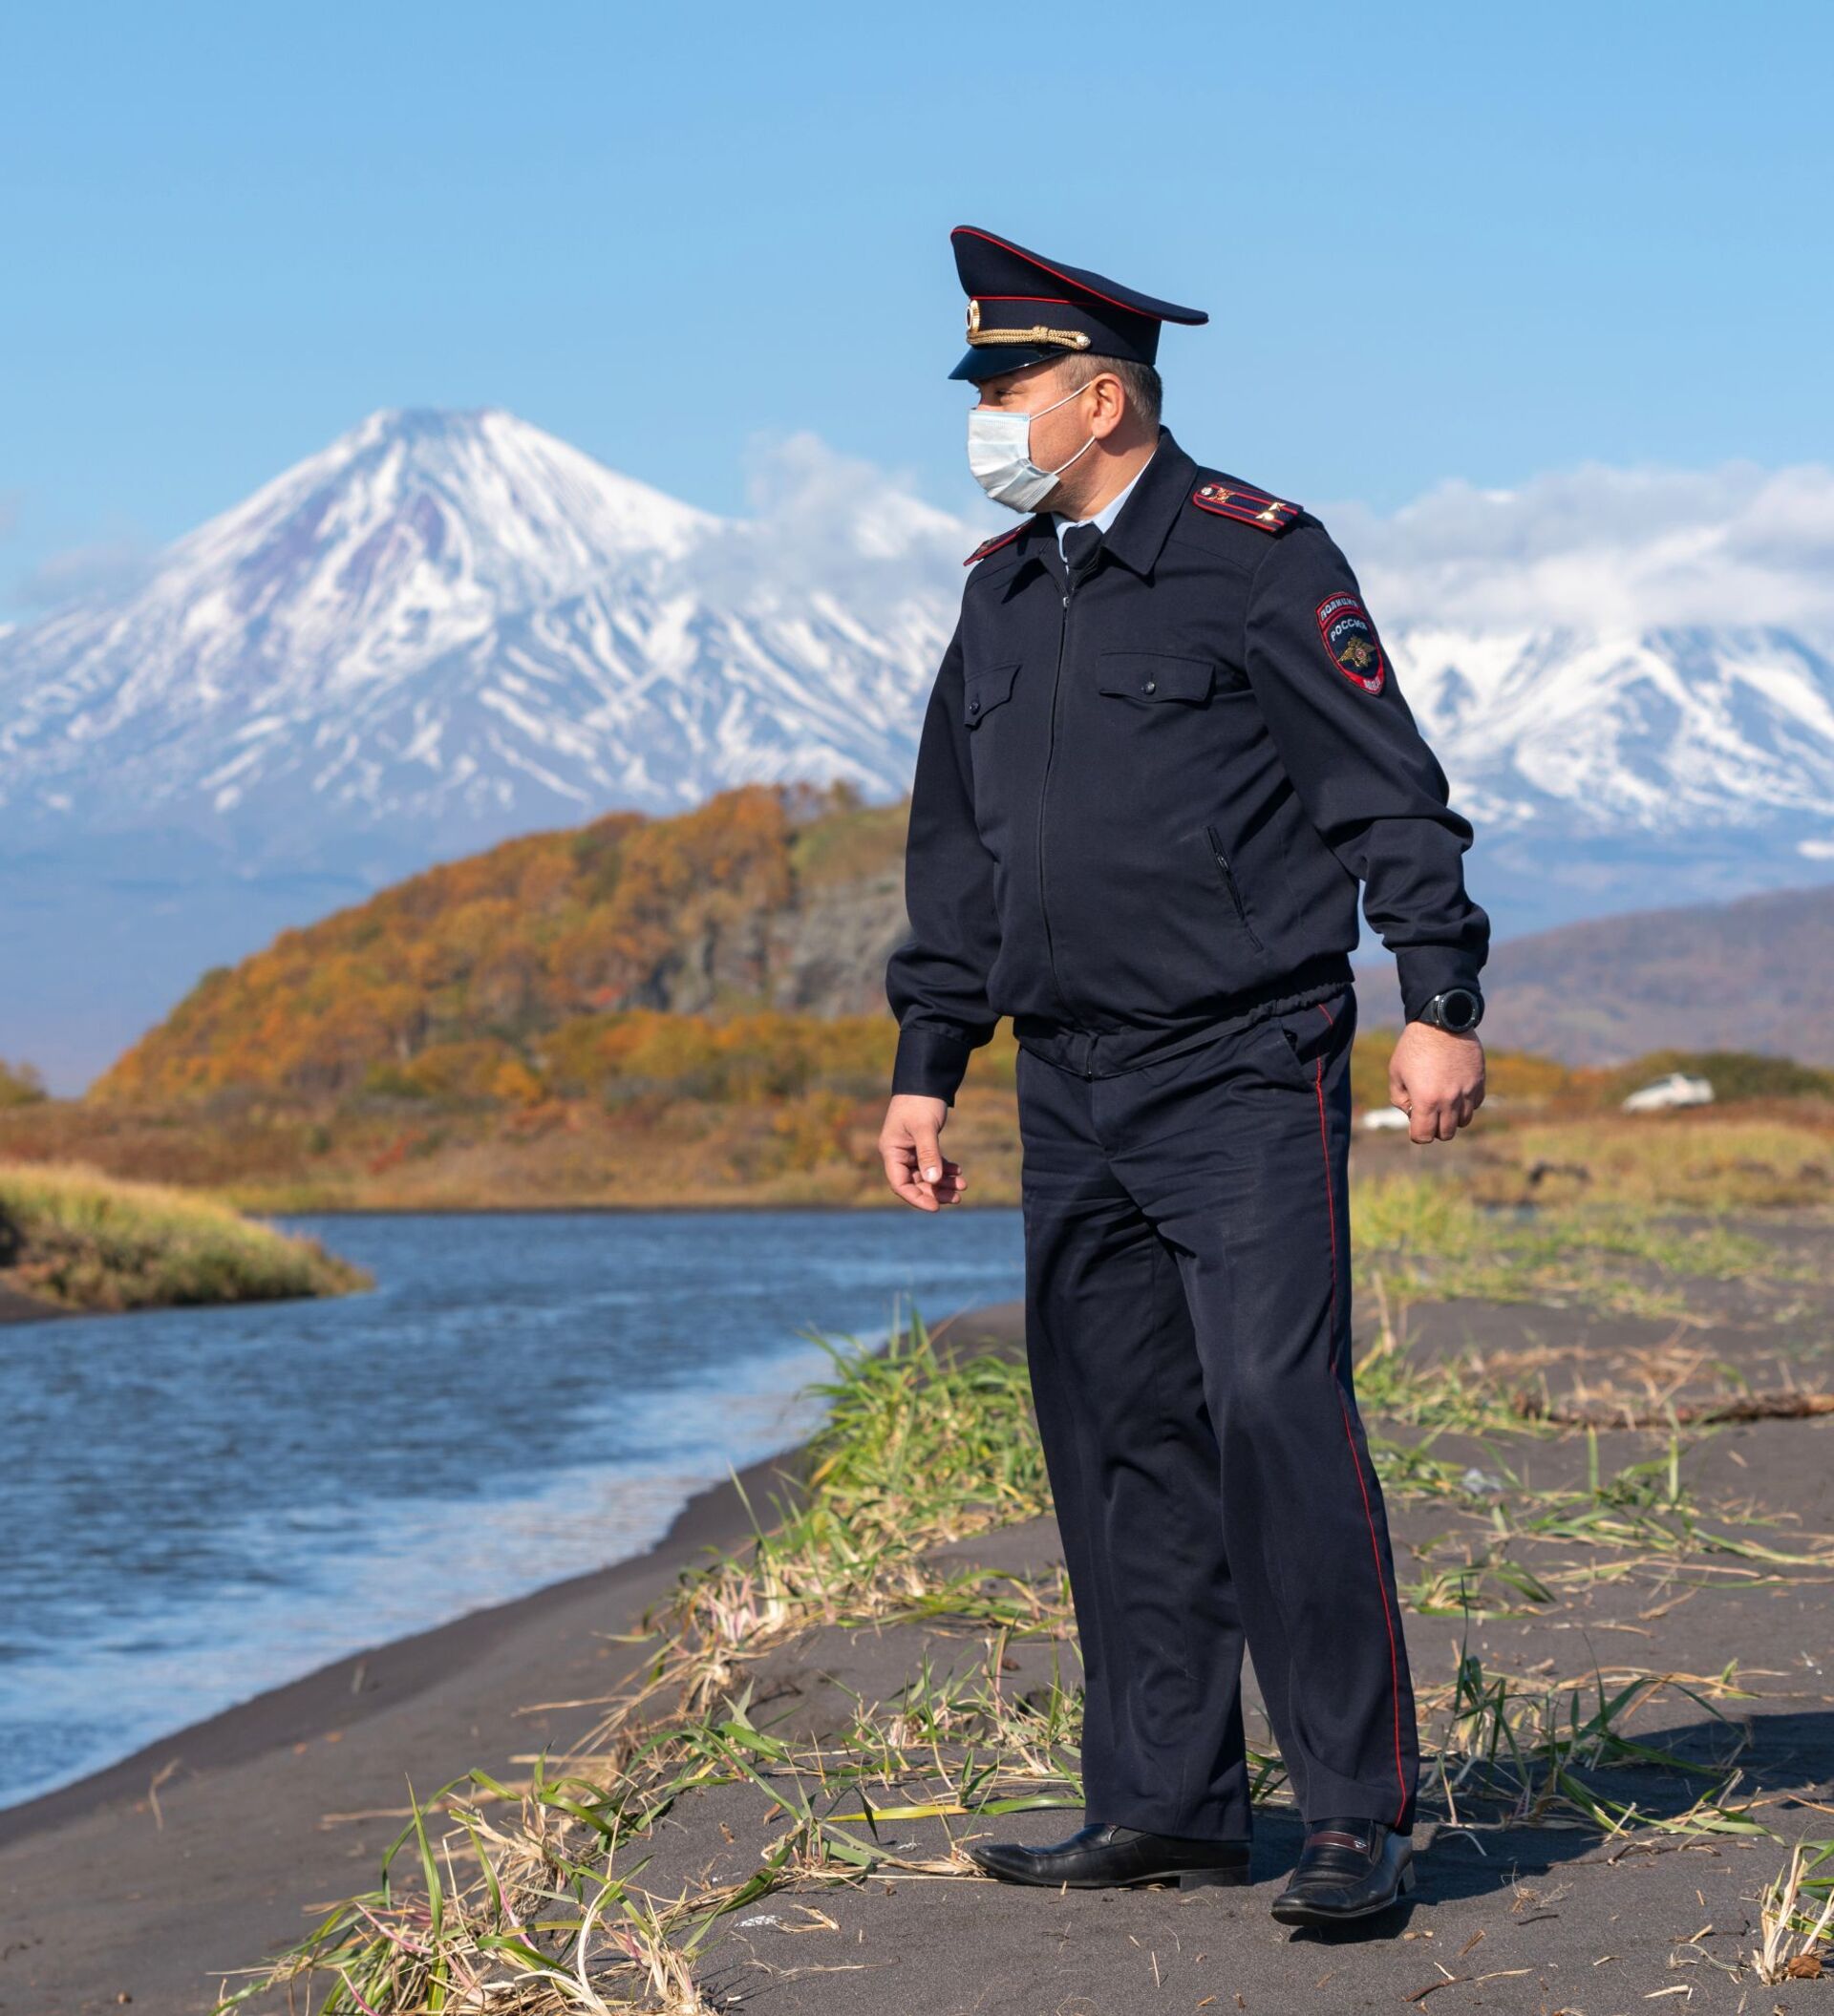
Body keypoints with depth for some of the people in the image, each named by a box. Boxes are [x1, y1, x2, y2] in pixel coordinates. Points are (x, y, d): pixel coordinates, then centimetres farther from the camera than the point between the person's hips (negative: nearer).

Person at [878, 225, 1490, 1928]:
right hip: (1072, 1097, 7)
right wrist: (925, 1066, 18)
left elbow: (1389, 792, -7)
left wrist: (1440, 1004, -13)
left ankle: (1358, 1818, -8)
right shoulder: (1002, 595, 15)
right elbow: (956, 853, 21)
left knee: (1276, 1420, -13)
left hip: (1244, 1080, -7)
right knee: (1116, 1438, 7)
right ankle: (1166, 1803, 15)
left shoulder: (1253, 559, -6)